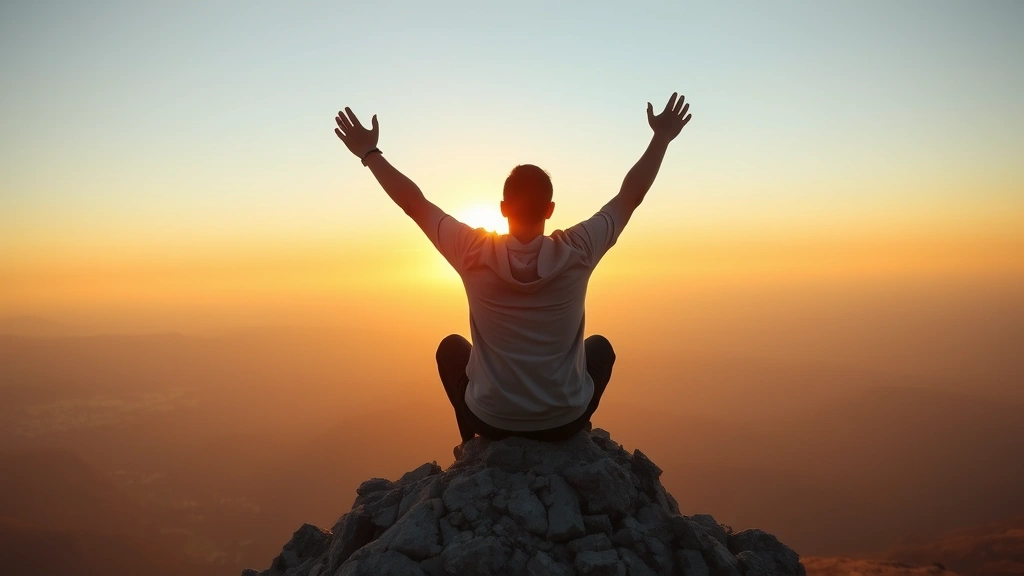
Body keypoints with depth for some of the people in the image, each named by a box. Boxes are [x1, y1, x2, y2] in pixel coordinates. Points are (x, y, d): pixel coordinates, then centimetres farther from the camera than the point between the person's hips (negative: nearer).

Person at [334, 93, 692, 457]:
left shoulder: (474, 253, -16)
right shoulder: (577, 252, -15)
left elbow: (414, 203, -4)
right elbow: (631, 196, -2)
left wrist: (369, 153, 8)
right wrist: (662, 139, 9)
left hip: (491, 421, 0)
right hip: (565, 422, 0)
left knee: (451, 346, 29)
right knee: (599, 346, 30)